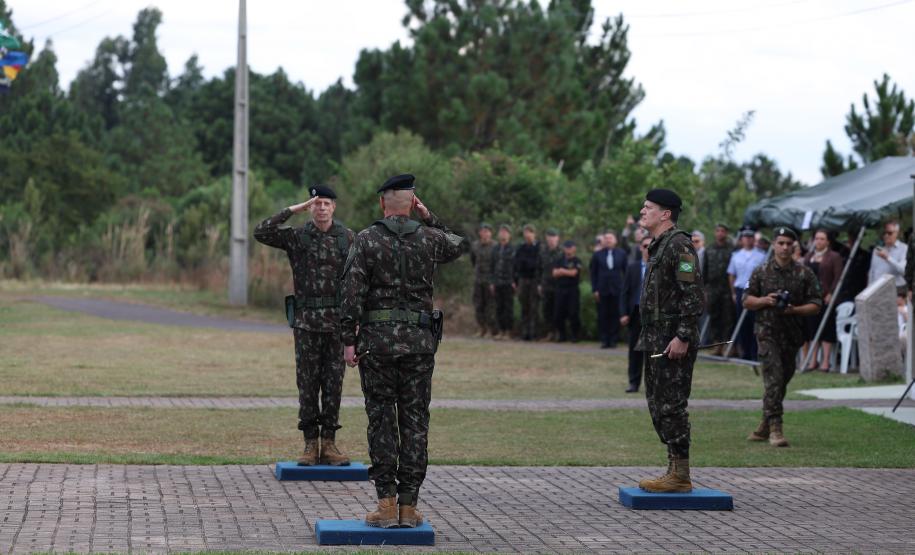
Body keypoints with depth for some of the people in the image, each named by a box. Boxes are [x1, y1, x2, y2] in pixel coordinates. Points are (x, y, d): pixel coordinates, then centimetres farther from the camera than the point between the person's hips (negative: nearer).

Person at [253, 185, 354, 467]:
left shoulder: (347, 237, 4)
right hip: (307, 321, -1)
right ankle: (310, 445, 6)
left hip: (338, 320, 1)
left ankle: (329, 444, 8)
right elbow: (260, 233, -14)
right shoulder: (297, 237, 2)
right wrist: (292, 210, -13)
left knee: (333, 383, 2)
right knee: (308, 383, 1)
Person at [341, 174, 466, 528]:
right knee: (415, 420, 6)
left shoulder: (366, 240, -4)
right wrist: (429, 218, 21)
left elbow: (353, 292, -9)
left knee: (381, 419, 4)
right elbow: (459, 245, 26)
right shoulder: (429, 239, 2)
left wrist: (349, 340, -6)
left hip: (377, 339, -1)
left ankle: (386, 505, 0)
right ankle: (409, 506, 5)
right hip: (420, 340, 1)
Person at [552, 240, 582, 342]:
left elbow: (574, 273, -11)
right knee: (559, 314, 3)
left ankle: (575, 336, 2)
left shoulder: (577, 261, 1)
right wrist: (568, 272, -8)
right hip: (560, 289, 4)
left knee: (574, 314, -7)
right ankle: (562, 335, 14)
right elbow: (555, 273, 2)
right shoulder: (559, 260, 13)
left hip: (573, 290, -4)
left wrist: (562, 271, -1)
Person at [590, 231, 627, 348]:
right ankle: (604, 340, 5)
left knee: (615, 315, 1)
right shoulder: (597, 255, 5)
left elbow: (626, 271, 7)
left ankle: (613, 340, 6)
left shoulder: (621, 254, 6)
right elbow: (593, 273, 5)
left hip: (617, 290, 0)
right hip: (602, 290, 0)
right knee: (602, 316, 0)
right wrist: (594, 290, -3)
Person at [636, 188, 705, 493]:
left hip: (674, 342, -11)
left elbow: (694, 295, -21)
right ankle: (674, 470, 18)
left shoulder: (679, 245, -14)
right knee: (658, 404, 13)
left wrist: (683, 337, -24)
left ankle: (680, 476, -5)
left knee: (671, 406, -9)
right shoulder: (659, 247, 18)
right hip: (656, 341, 11)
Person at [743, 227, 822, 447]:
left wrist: (794, 310, -14)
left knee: (783, 380, 10)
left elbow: (816, 305, 3)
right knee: (773, 379, -14)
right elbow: (747, 301, 8)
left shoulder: (804, 274, 4)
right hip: (768, 331, -2)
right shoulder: (761, 272, 4)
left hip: (792, 335, 3)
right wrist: (765, 300, -11)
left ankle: (764, 427, 23)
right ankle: (775, 428, -17)